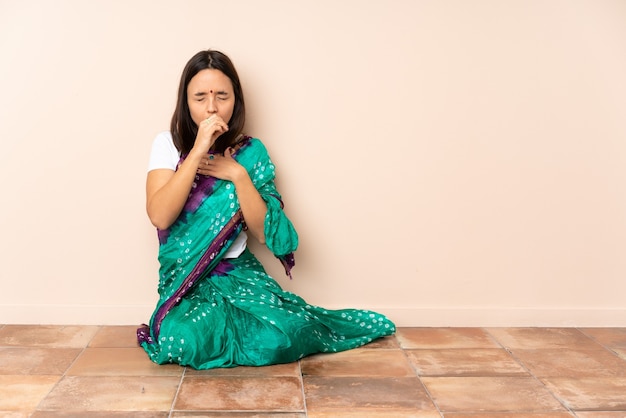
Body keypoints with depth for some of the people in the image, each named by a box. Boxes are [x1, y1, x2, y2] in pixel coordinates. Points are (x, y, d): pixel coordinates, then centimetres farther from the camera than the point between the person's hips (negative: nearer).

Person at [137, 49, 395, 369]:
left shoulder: (251, 152, 0)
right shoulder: (168, 144, -3)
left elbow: (264, 232, -6)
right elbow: (159, 216, -19)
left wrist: (238, 175, -17)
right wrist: (198, 150, -23)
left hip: (238, 272, 0)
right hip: (184, 278, 0)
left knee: (277, 340, -26)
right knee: (186, 341, -31)